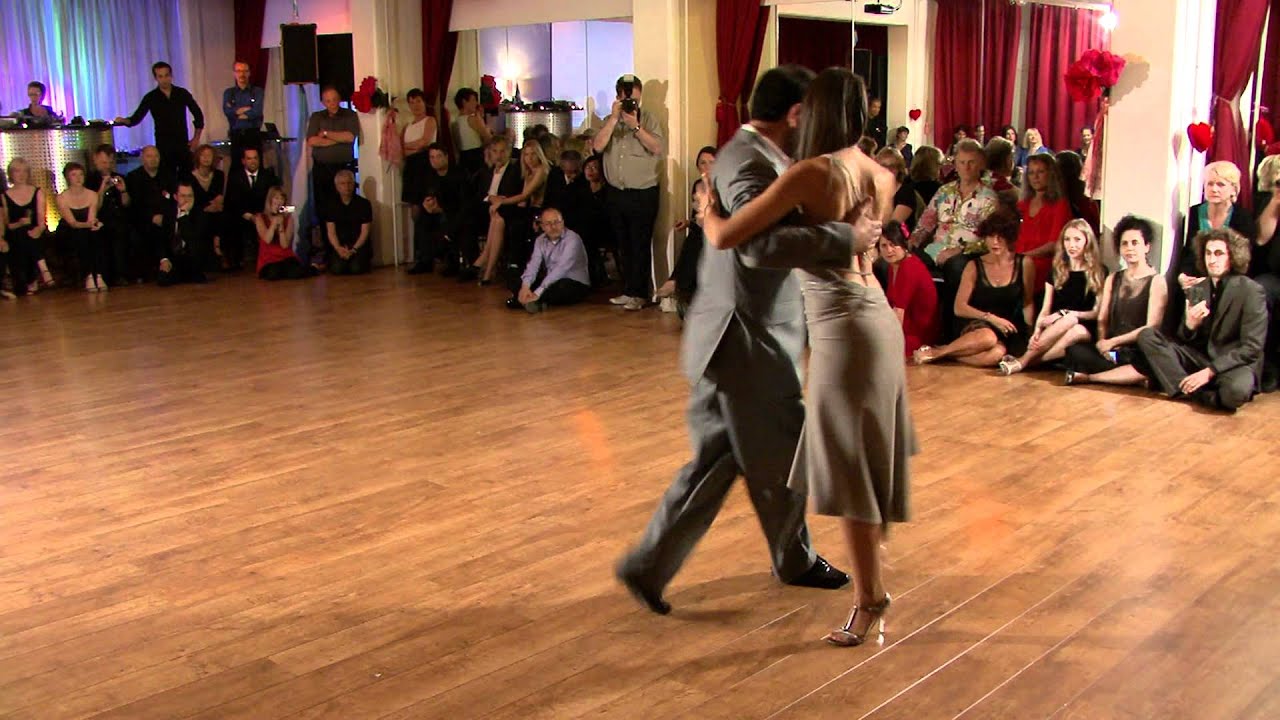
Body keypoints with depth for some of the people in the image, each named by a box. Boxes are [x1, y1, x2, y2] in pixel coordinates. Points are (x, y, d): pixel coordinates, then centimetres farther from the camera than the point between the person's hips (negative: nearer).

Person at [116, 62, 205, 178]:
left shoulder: (182, 93, 3)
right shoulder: (150, 98, 0)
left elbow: (198, 114, 11)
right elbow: (137, 117, -5)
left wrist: (196, 138, 6)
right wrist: (124, 120, -27)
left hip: (183, 142, 1)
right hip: (163, 145, -1)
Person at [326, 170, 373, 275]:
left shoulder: (364, 203, 1)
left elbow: (365, 231, -2)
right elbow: (331, 232, 2)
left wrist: (353, 250, -15)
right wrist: (338, 248, -17)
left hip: (359, 244, -1)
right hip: (339, 246, 1)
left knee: (356, 268, -28)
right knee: (337, 269, -25)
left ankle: (366, 262, 9)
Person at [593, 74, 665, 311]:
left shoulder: (648, 119, -2)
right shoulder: (610, 120, 9)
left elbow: (659, 148, -14)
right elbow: (598, 146, -7)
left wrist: (636, 126, -19)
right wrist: (614, 118, -12)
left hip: (643, 194, -4)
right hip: (617, 193, 4)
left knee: (641, 246, -2)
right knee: (624, 245, 11)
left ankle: (639, 294, 5)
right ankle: (628, 290, 20)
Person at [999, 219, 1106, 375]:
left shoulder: (1099, 272, 5)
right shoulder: (1057, 271, 12)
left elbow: (1098, 312, -1)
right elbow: (1045, 309, 6)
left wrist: (1066, 314, -15)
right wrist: (1037, 331, -15)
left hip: (1086, 329, -2)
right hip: (1055, 326, 2)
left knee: (1075, 328, -39)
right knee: (1069, 321, -35)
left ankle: (1023, 362, -43)